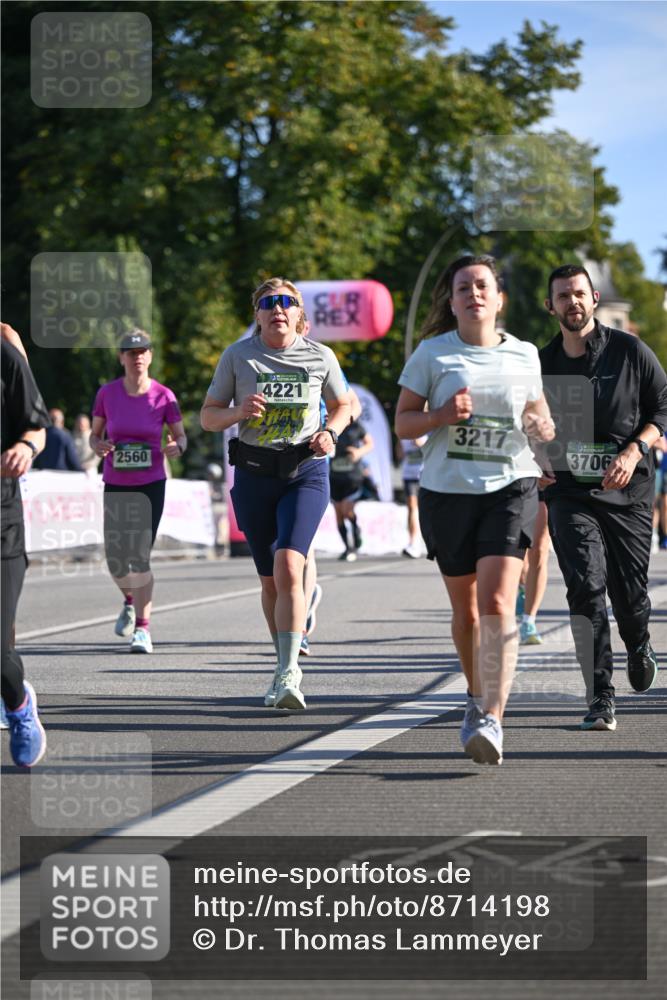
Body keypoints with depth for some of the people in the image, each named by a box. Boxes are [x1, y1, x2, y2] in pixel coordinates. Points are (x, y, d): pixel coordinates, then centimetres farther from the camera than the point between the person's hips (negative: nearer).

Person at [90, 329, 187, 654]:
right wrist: (99, 446, -16)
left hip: (151, 485, -2)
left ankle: (143, 628, -6)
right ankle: (130, 602, 37)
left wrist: (176, 446, -19)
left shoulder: (163, 396, -7)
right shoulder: (107, 393, -3)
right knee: (116, 561, 4)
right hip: (115, 485, 2)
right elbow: (94, 435, 7)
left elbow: (181, 436, 4)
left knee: (140, 557, -12)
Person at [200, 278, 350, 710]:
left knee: (288, 566, -21)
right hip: (253, 475, 2)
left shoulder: (320, 357, 1)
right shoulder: (237, 356, 1)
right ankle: (287, 666, 26)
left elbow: (343, 406, 17)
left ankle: (288, 674, -26)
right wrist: (239, 412, -15)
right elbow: (208, 416, 6)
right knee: (270, 579, 8)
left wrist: (330, 433, -5)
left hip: (306, 472, -2)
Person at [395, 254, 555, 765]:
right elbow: (403, 422, 3)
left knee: (497, 604, -17)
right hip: (446, 493, 1)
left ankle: (492, 720, -22)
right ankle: (477, 697, 36)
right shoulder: (431, 354, 1)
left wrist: (543, 427, -2)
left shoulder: (524, 355, 6)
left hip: (510, 488, -1)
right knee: (466, 610, 11)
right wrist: (441, 416, -17)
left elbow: (537, 410, 22)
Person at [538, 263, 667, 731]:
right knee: (586, 584, -18)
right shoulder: (542, 363, 7)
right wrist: (537, 461, 1)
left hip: (628, 491, -1)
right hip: (570, 492, 1)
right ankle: (601, 700, -16)